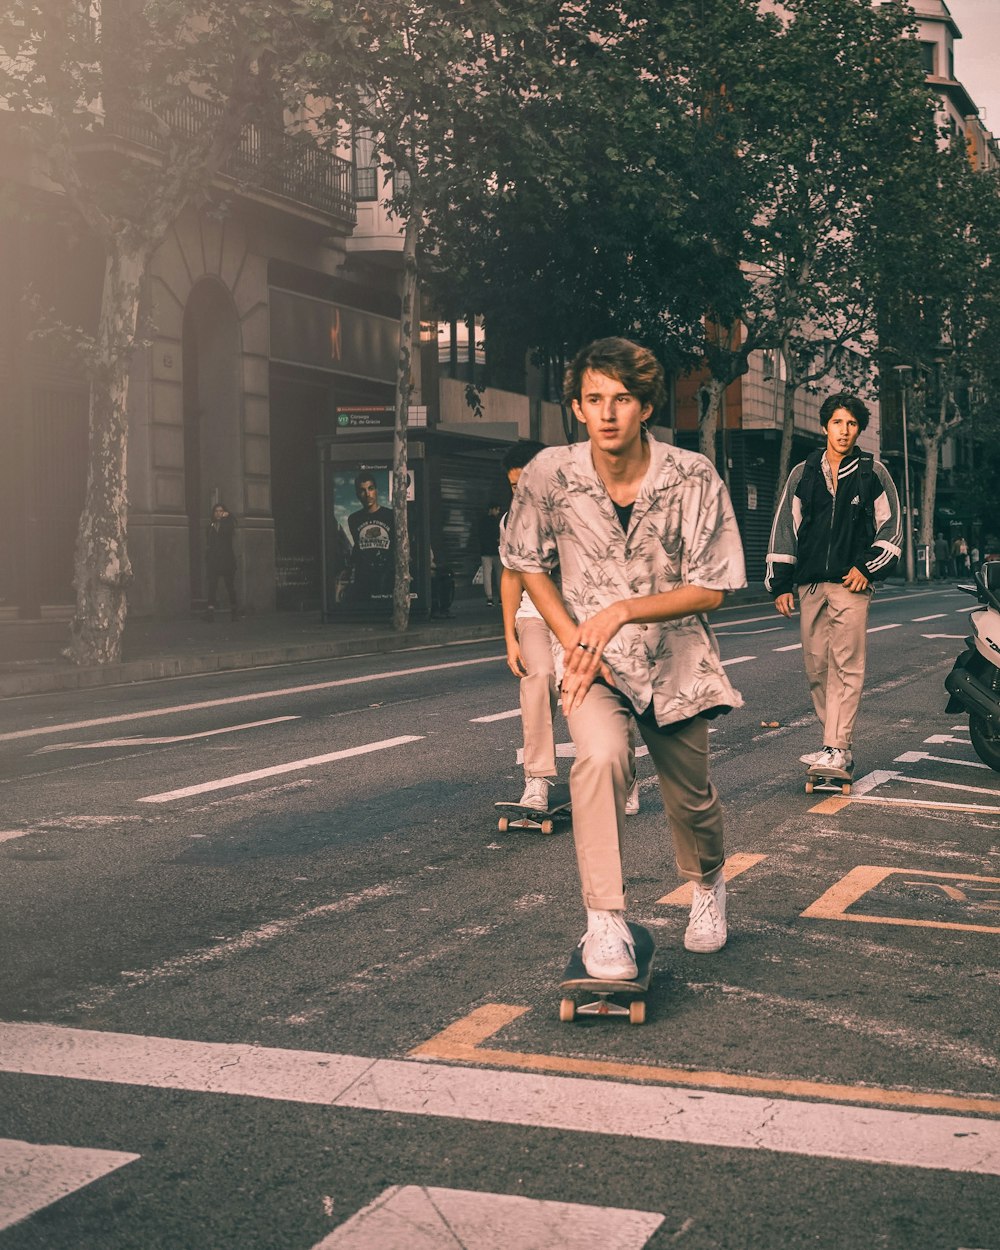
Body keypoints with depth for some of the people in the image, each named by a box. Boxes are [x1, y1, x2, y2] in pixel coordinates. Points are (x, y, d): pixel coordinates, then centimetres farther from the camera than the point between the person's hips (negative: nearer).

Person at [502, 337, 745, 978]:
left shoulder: (693, 477, -17)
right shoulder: (549, 474, -14)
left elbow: (710, 589, -13)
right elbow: (529, 564, 2)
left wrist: (620, 612, -24)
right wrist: (573, 639, -9)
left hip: (675, 656, 1)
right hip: (591, 654, -1)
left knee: (690, 799, 14)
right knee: (602, 754, -32)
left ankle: (709, 885, 49)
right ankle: (605, 920, -21)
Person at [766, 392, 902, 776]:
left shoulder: (873, 472, 7)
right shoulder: (803, 474, 12)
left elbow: (891, 528, 10)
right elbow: (784, 529, 13)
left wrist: (868, 567, -2)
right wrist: (781, 584, 8)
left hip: (851, 584, -3)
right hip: (809, 585, 4)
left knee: (846, 665, -11)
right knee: (815, 666, 4)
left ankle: (837, 748, -13)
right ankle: (836, 742, 12)